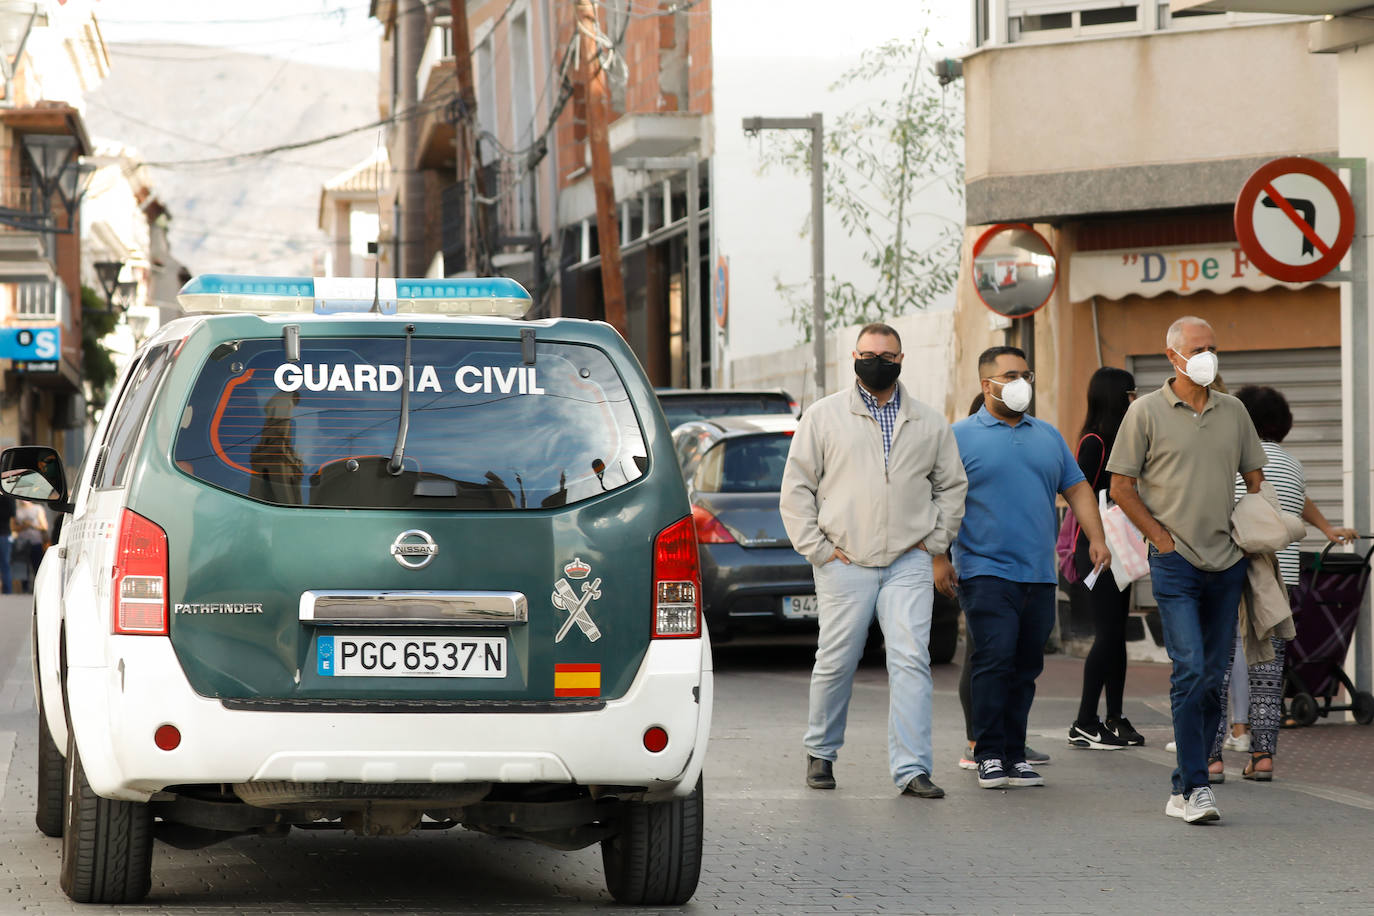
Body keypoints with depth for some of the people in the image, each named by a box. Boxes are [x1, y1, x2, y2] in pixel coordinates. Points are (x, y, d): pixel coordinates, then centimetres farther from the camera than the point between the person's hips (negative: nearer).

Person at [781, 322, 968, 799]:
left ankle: (911, 769, -10)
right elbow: (796, 487, 5)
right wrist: (817, 547, -3)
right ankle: (820, 752, 25)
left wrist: (934, 541, 8)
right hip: (845, 563, -1)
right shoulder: (824, 416, 5)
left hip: (909, 563, 1)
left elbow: (952, 486, 20)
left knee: (911, 661, -9)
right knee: (835, 664, 3)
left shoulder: (929, 424, 12)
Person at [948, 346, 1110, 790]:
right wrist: (939, 558, -11)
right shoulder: (961, 436, 1)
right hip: (987, 570, -5)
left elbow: (1077, 488, 18)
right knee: (995, 660, -13)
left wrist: (1096, 538, 5)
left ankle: (1014, 755, 11)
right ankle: (989, 756, -8)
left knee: (1026, 667, 6)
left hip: (1039, 574, 5)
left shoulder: (1048, 436, 18)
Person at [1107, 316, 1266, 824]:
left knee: (1212, 678, 5)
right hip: (1176, 563, -5)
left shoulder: (1233, 411, 12)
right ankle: (1196, 786, -14)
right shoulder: (1146, 412, -2)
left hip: (1227, 562, 5)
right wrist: (1161, 536, -5)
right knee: (1190, 670, -16)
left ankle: (1183, 790, 13)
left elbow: (1255, 478, 21)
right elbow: (1121, 486, 0)